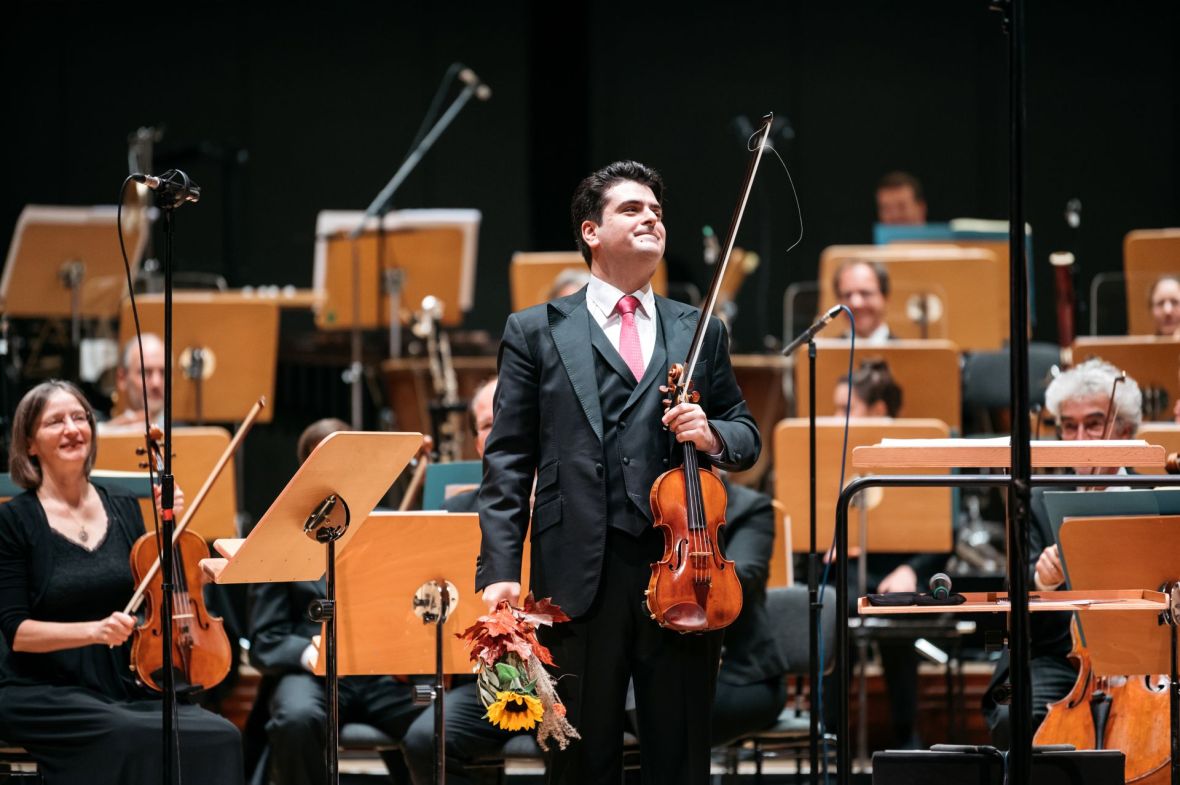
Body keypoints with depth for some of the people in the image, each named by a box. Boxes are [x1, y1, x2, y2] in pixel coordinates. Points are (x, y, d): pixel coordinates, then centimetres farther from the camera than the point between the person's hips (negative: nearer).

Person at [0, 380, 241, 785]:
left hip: (123, 687, 5)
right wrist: (93, 630, -25)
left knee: (219, 737, -22)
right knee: (136, 738, -34)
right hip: (42, 692, -5)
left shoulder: (123, 507, 10)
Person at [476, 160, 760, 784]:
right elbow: (508, 460, 3)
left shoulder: (701, 334, 16)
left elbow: (747, 439, 18)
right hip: (580, 576, -2)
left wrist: (713, 436, -7)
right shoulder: (536, 332, 8)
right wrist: (499, 569, -7)